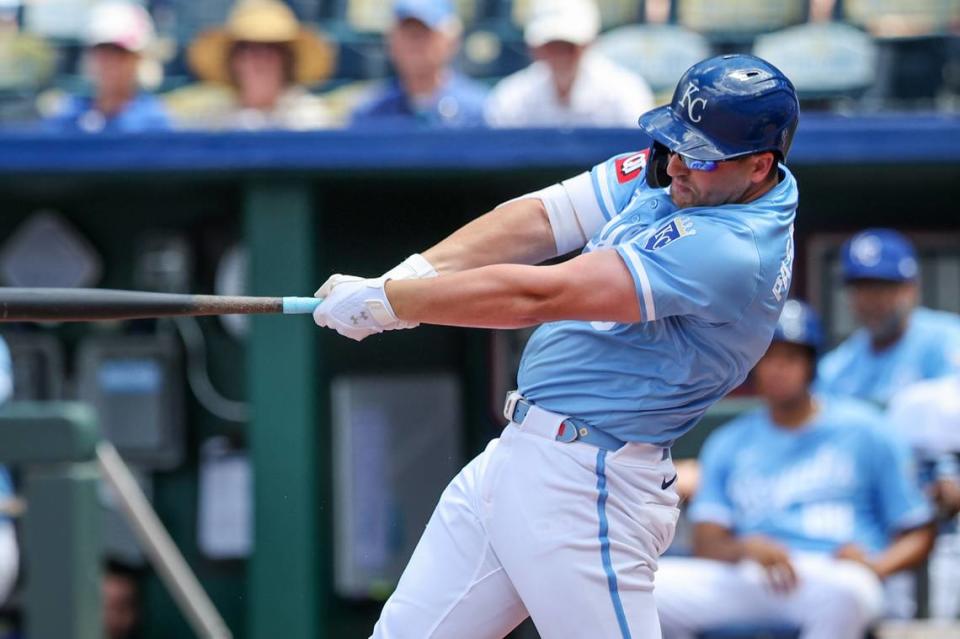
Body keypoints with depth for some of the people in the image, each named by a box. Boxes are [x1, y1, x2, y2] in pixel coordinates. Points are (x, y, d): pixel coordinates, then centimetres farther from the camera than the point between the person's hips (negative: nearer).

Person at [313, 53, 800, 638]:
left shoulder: (735, 250, -24)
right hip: (515, 456, 9)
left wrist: (381, 301, -18)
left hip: (587, 489, -9)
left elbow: (538, 296, -24)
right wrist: (415, 274, -15)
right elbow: (537, 220, 1)